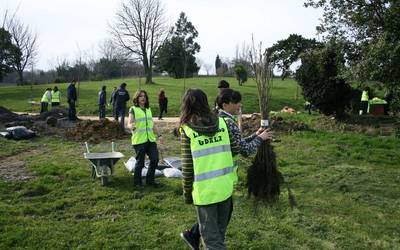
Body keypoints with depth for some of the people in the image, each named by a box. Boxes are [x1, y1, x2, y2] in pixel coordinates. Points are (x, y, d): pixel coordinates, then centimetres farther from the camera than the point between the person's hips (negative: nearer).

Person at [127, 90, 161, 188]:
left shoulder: (148, 109, 16)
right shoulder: (133, 109, -3)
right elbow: (129, 123, -14)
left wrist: (158, 135, 23)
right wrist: (132, 126, -37)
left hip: (151, 139, 6)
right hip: (139, 140, -6)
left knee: (155, 159, 3)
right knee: (140, 162, -2)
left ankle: (150, 180, 22)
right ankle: (137, 182, 16)